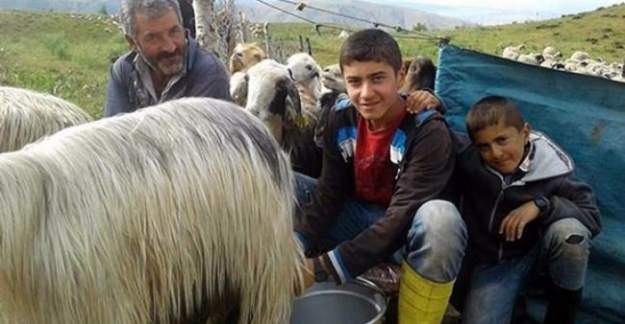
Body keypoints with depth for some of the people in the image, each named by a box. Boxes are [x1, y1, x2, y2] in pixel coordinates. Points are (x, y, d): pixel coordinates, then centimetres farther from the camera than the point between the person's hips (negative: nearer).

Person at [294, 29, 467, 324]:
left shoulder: (428, 131, -24)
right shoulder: (341, 116, -8)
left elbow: (402, 217, -31)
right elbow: (328, 192, -9)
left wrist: (322, 267, -36)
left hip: (406, 233, -4)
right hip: (358, 217, 5)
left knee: (439, 218, -41)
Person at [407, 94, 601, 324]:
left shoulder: (551, 172, -16)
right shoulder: (467, 158, -14)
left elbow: (593, 217, -17)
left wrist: (541, 205, -31)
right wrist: (430, 108, -24)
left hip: (537, 252, 0)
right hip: (492, 263, 0)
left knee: (568, 229, -32)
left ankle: (564, 304, -4)